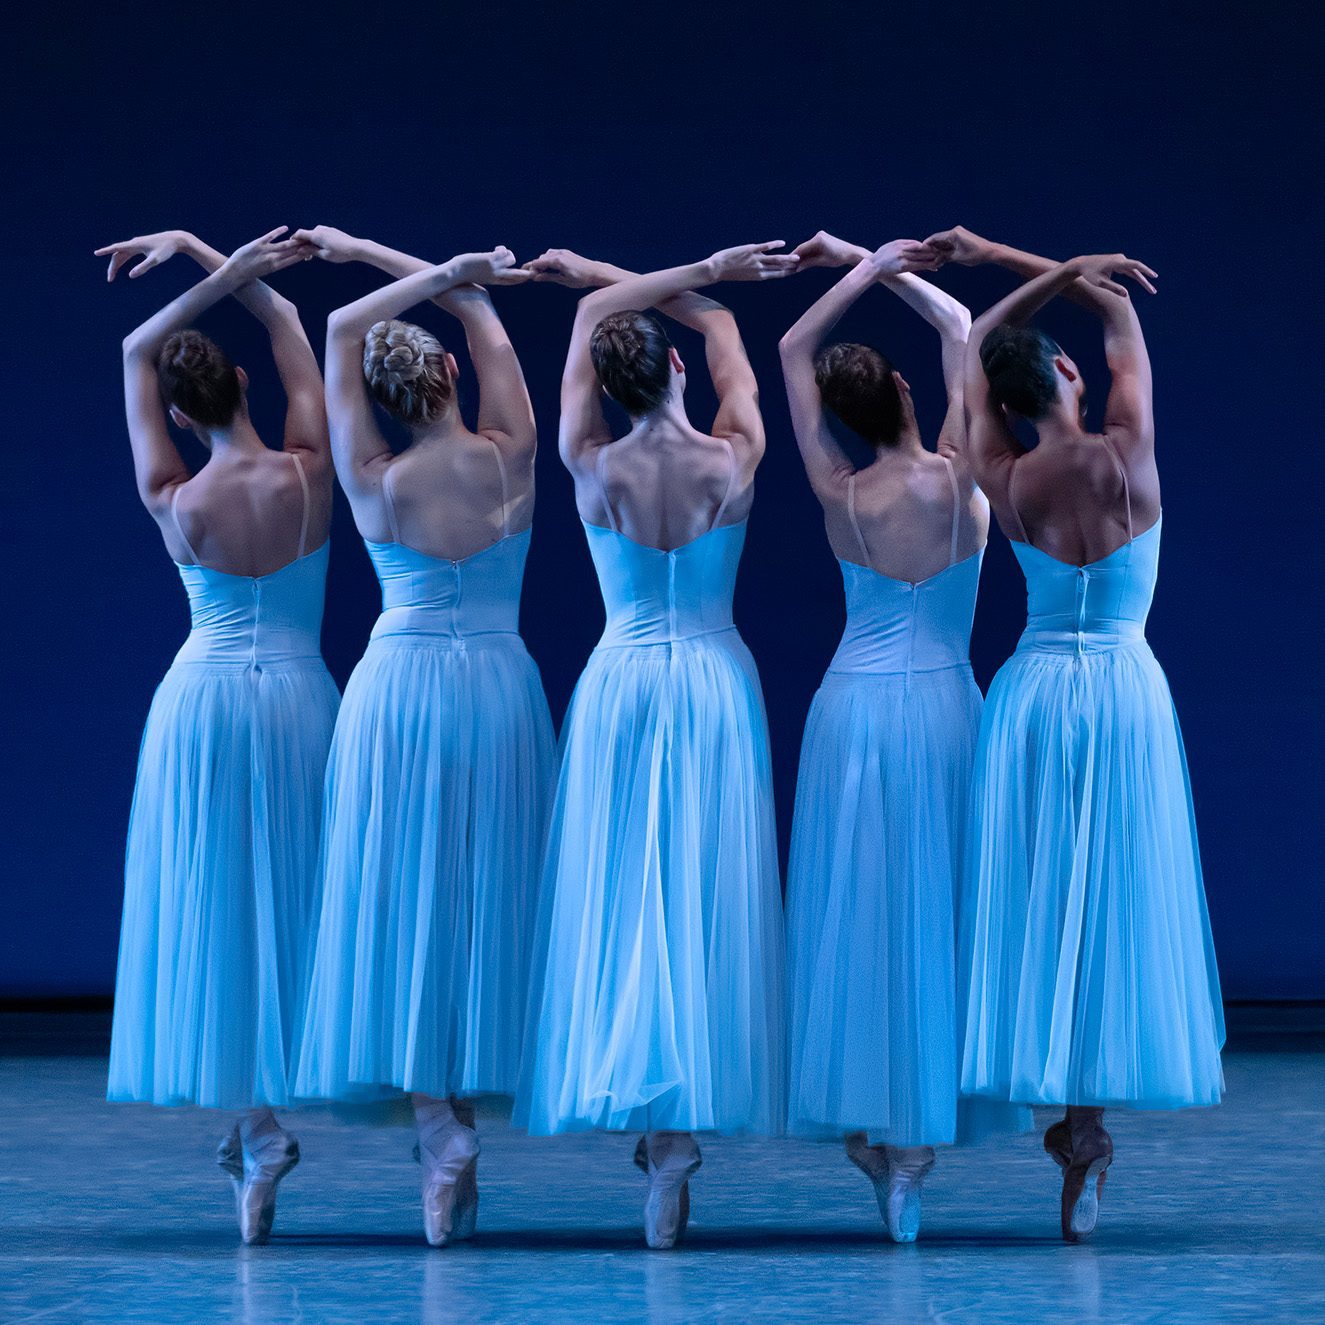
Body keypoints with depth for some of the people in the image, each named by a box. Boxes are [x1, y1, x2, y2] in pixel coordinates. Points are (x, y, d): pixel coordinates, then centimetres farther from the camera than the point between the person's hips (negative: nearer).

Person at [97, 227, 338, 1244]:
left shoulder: (176, 506, -7)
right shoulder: (310, 475, -6)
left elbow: (136, 351, 3)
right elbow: (286, 321, 6)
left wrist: (215, 275, -2)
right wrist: (199, 251, 8)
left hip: (203, 699, -1)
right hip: (300, 697, 1)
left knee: (213, 912, 3)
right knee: (286, 906, 9)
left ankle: (258, 1127, -5)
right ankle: (260, 1109, 10)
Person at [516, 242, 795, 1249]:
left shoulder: (592, 468, -8)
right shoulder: (735, 461, -7)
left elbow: (593, 312, 1)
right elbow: (720, 326, 9)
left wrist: (707, 264, 1)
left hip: (621, 683, 0)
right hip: (717, 684, 0)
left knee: (620, 896, 6)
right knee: (702, 899, -2)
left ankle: (634, 1099, 5)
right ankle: (682, 1120, -9)